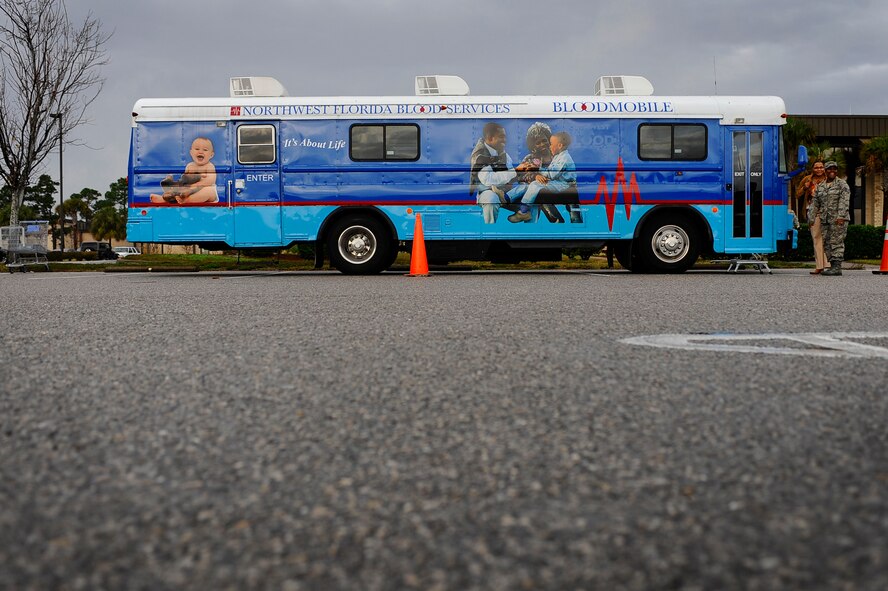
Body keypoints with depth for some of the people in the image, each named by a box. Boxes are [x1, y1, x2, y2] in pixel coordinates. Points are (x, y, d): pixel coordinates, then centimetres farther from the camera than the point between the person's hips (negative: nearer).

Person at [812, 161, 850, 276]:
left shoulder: (842, 184, 1)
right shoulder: (820, 187, 17)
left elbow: (844, 201, -10)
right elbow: (815, 204, 18)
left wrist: (840, 216, -21)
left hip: (838, 219, -6)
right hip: (824, 220, 6)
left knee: (836, 242, -10)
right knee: (826, 243, 4)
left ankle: (837, 267, -11)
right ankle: (832, 266, 8)